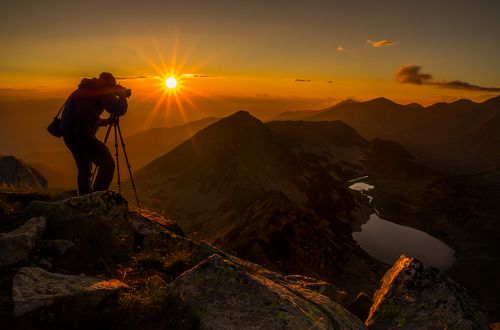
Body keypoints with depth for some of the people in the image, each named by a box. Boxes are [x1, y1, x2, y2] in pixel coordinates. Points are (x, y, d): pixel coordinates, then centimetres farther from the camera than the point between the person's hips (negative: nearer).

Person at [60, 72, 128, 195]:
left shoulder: (87, 89, 24)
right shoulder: (102, 90, -3)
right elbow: (119, 110, -15)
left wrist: (105, 121, 21)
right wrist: (122, 96, 3)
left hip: (69, 133, 10)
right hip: (79, 133, -10)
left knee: (85, 169, 20)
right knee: (108, 164, -9)